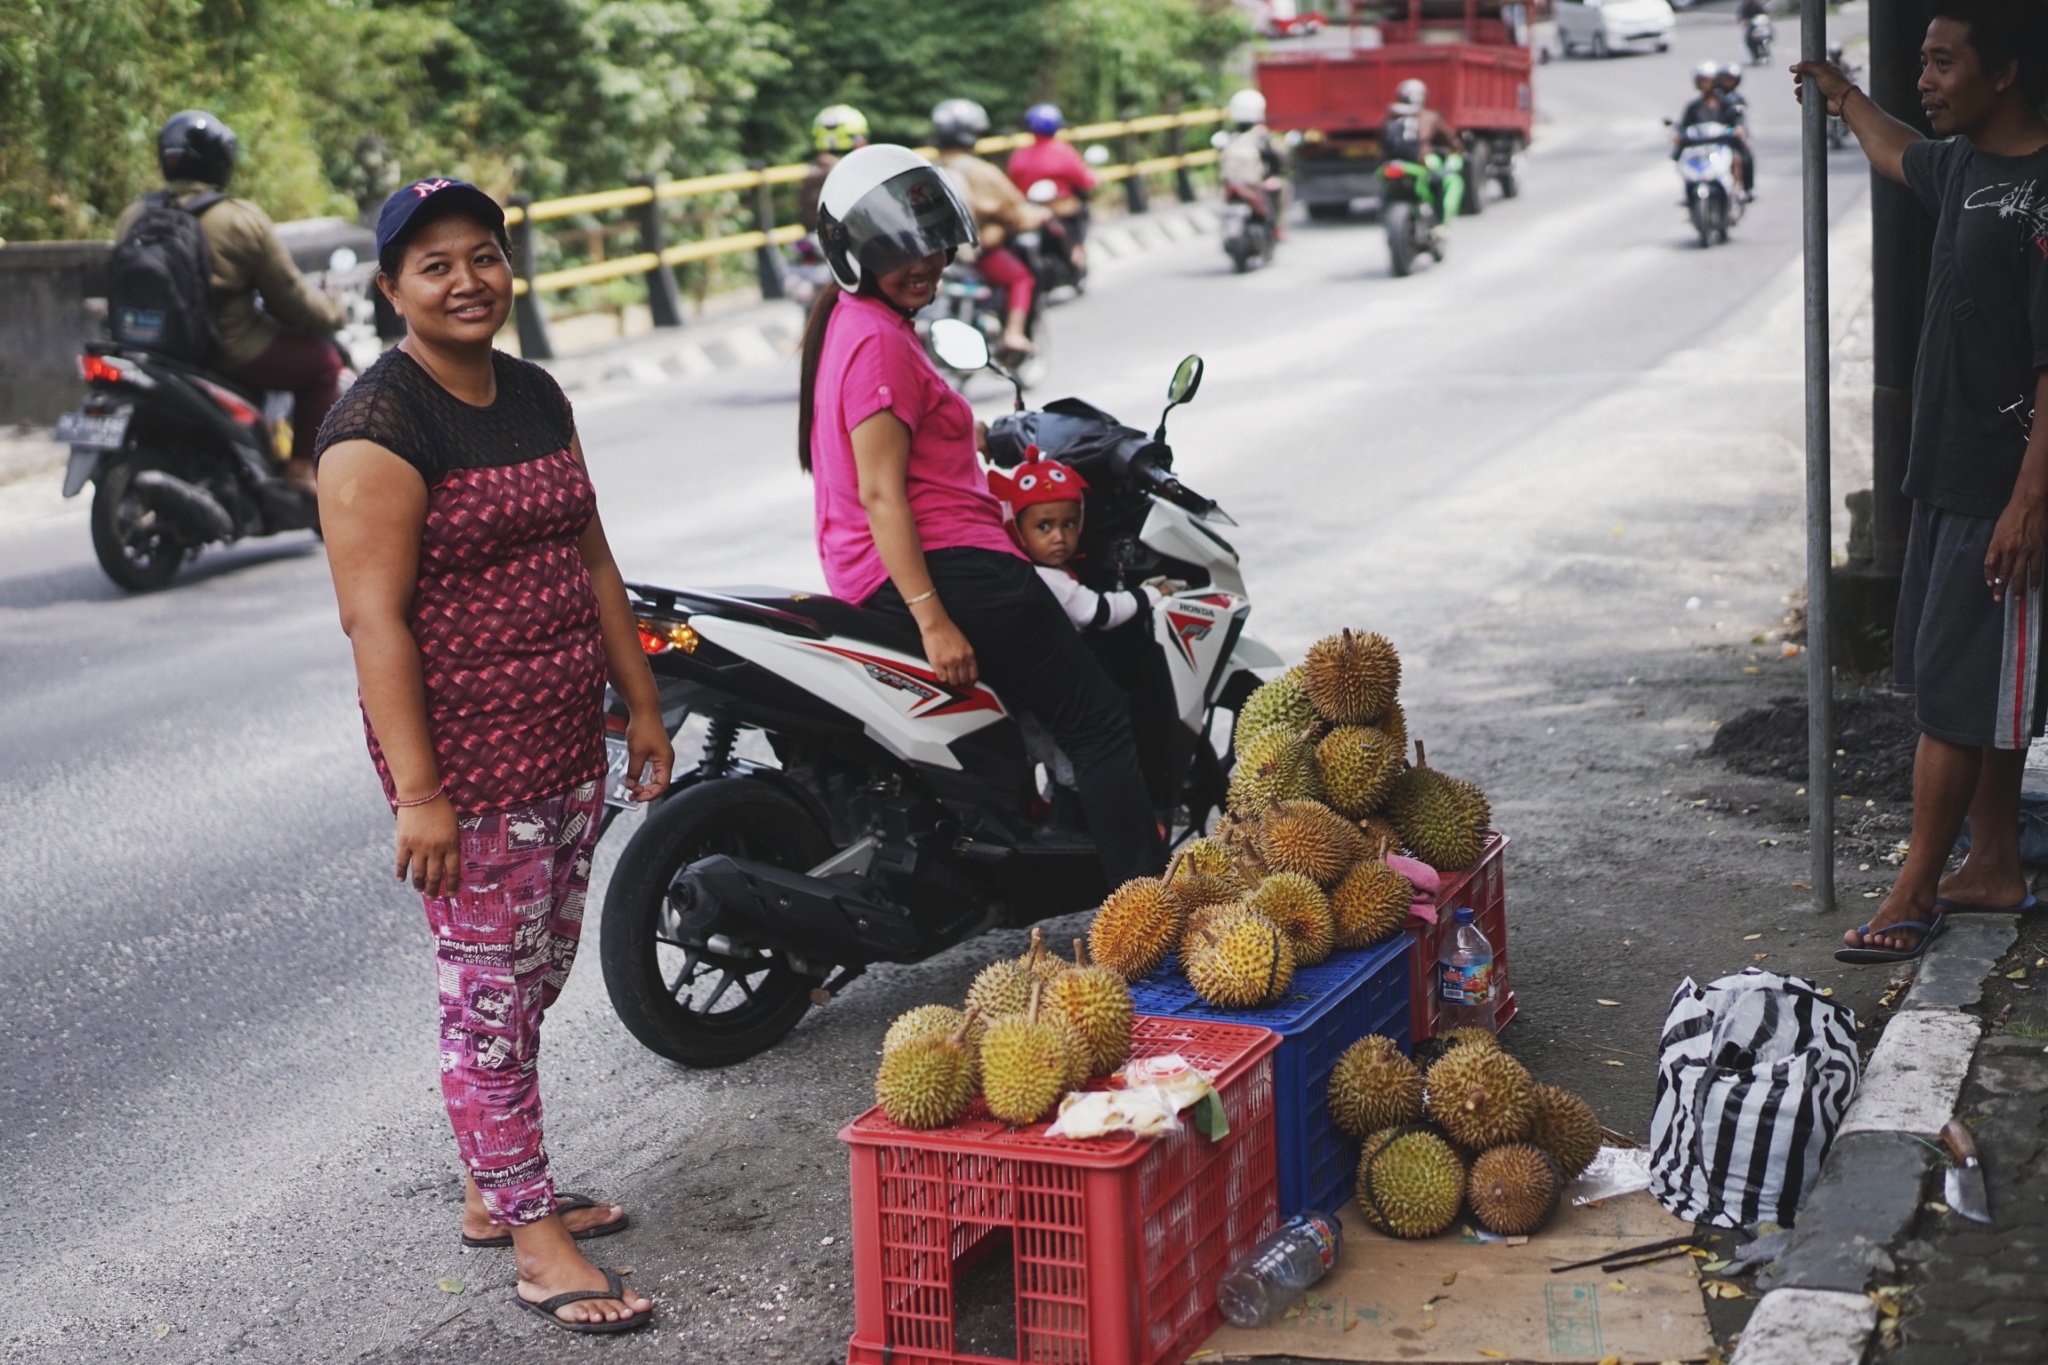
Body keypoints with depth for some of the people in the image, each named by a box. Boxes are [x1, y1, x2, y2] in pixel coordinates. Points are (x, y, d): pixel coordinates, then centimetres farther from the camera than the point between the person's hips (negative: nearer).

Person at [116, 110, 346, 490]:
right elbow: (287, 293, -9)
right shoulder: (241, 220, -15)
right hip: (230, 354, -7)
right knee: (321, 360, 10)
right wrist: (332, 312, 10)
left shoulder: (133, 217, 2)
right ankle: (302, 466, 6)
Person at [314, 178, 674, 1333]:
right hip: (468, 764, -8)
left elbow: (589, 558, 16)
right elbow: (373, 617, -19)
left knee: (535, 985, 17)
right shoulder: (381, 424, -15)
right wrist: (417, 790, -23)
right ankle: (536, 1242, 11)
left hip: (568, 748, 8)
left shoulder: (536, 396, 10)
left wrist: (642, 704, 14)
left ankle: (497, 1191, 33)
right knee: (490, 999, 1)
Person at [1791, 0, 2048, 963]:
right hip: (1949, 477, 9)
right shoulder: (1963, 164, 9)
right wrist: (1844, 98, 49)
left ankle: (1916, 894, 6)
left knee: (1959, 695, -2)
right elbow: (1901, 157, 36)